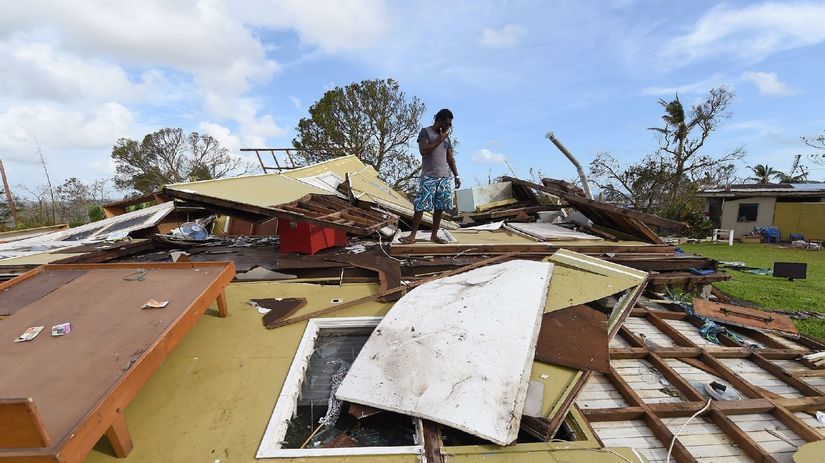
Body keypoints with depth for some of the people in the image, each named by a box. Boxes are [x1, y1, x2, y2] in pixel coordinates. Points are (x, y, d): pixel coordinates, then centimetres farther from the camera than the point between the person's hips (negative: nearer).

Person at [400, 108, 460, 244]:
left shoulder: (446, 136, 18)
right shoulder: (426, 131, 1)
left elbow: (450, 158, 18)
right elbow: (423, 151, -14)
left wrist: (456, 175, 12)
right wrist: (439, 140, -11)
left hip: (444, 177, 6)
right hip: (428, 177, -5)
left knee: (440, 207, 3)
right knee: (420, 206, -7)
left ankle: (434, 235, 12)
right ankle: (412, 235, -1)